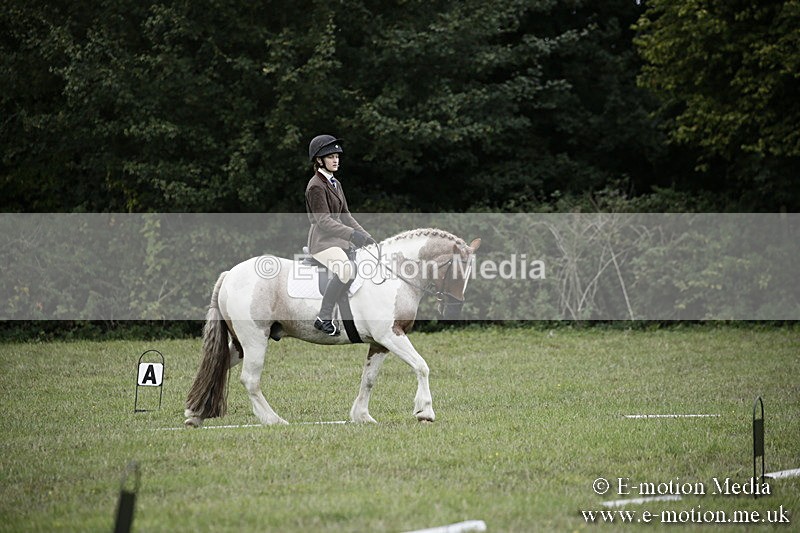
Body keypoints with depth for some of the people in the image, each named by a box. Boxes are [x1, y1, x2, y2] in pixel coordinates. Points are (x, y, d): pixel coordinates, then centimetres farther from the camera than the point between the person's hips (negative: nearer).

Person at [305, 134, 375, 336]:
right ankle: (324, 317, -29)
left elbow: (345, 216, 20)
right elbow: (324, 221, -18)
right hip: (322, 242, -10)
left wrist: (365, 236, 9)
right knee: (346, 270, -34)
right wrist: (352, 234, -24)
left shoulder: (335, 184, 18)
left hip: (338, 240, 10)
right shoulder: (316, 186, -11)